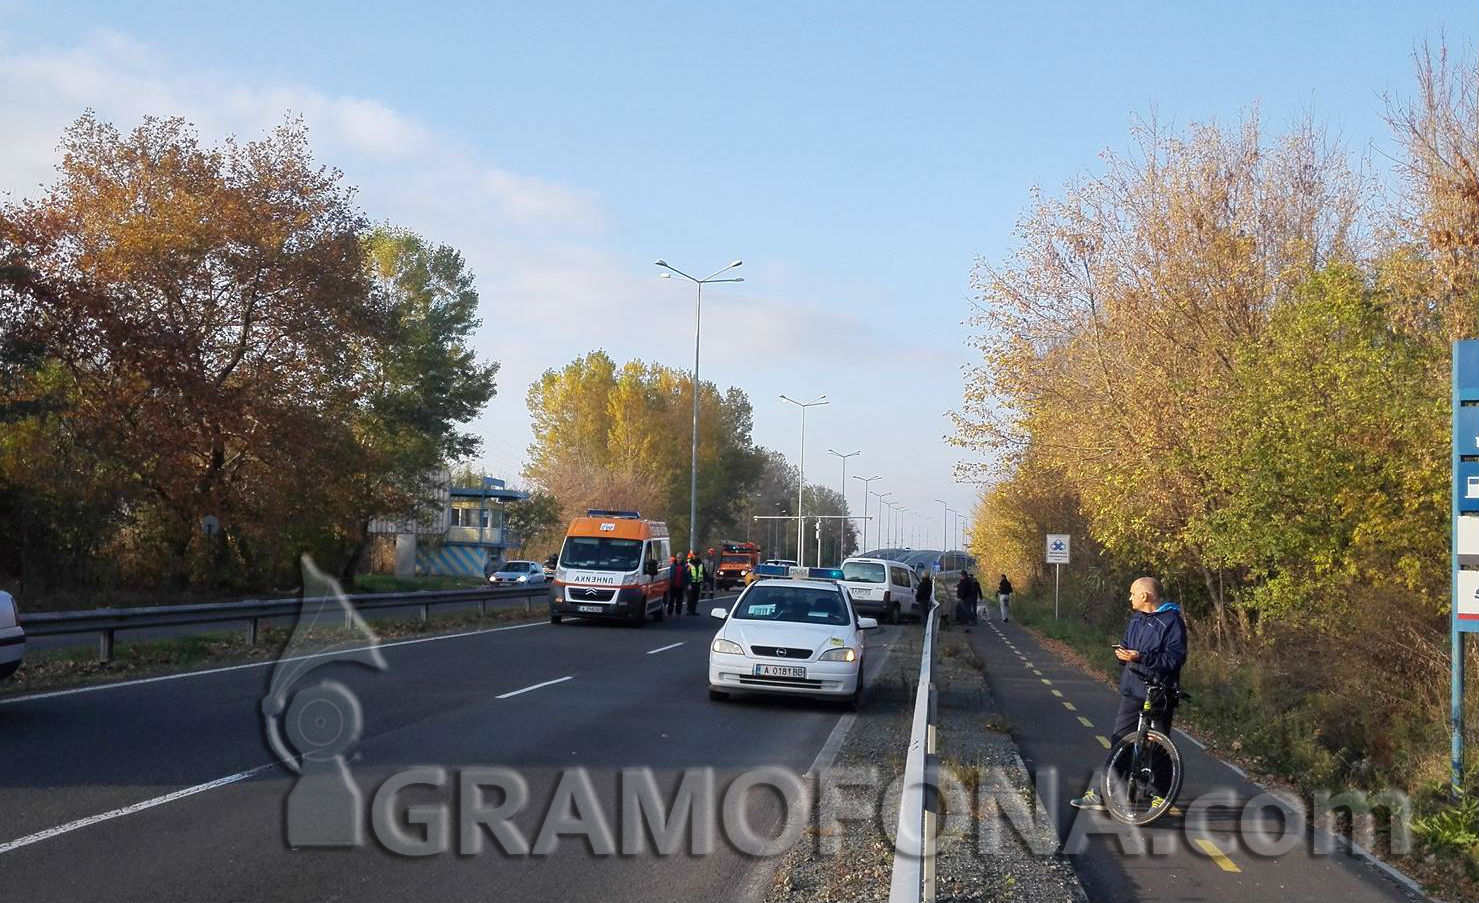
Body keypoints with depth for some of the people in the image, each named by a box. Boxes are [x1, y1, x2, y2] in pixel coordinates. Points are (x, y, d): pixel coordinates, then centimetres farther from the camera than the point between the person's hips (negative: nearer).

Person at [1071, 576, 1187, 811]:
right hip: (1132, 693, 7)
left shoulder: (1172, 621, -12)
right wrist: (1122, 652, 2)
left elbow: (1176, 658, -19)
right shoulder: (1137, 618, 13)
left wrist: (1142, 658, -27)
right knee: (1118, 742, 4)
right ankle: (1101, 794, 5)